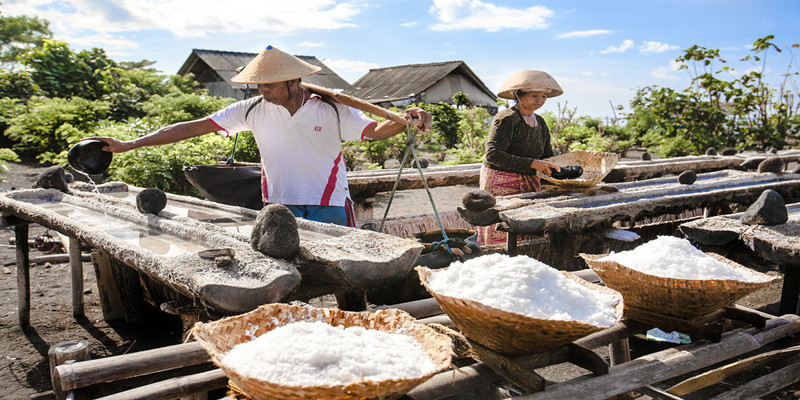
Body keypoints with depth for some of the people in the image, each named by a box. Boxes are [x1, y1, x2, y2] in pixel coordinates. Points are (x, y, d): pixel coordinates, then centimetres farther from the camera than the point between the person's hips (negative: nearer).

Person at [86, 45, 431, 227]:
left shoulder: (332, 110, -7)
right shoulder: (254, 109, -4)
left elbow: (375, 131, -2)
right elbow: (195, 127, -3)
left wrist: (406, 121, -26)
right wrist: (129, 144, -3)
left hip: (329, 205, -2)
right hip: (279, 203, 2)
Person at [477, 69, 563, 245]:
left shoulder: (540, 123, 13)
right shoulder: (506, 119, -13)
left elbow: (548, 155, 21)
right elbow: (492, 155, -24)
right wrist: (532, 163, -26)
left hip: (528, 184, 7)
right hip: (501, 185, -7)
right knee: (502, 242, -7)